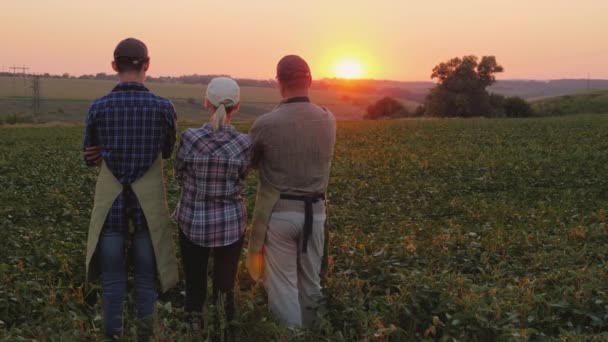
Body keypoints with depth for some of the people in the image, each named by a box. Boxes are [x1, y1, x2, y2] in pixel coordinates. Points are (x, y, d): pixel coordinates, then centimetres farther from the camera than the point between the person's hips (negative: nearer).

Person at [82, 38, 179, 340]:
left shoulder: (98, 107, -5)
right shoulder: (164, 108, -7)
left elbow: (91, 158, 10)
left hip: (111, 204, 1)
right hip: (149, 205, 0)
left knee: (112, 279, 10)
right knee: (146, 279, 11)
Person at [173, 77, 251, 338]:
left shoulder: (190, 137, -15)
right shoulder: (245, 143, -13)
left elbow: (180, 176, 2)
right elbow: (240, 181, 3)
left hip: (193, 222, 0)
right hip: (231, 224, 0)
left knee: (194, 286, 14)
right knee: (225, 287, 13)